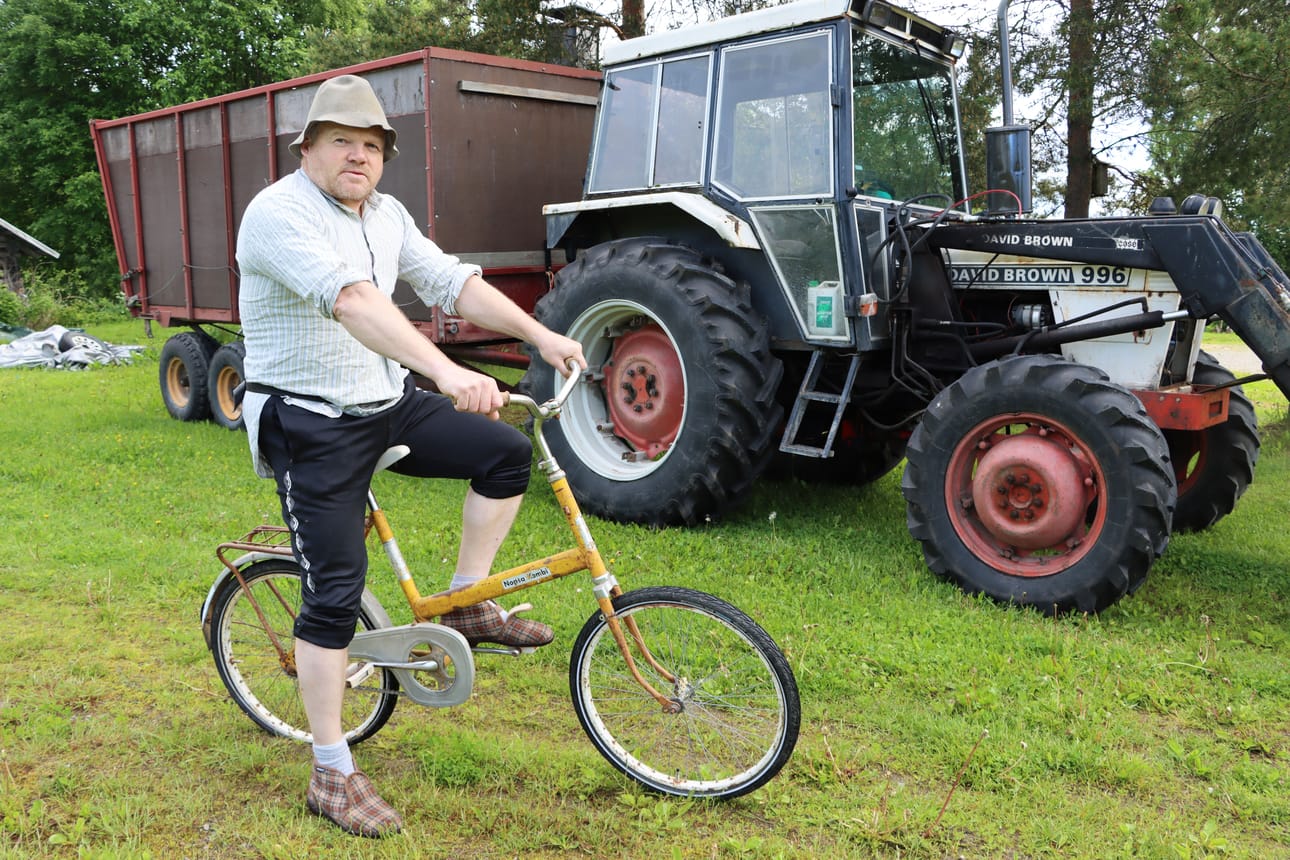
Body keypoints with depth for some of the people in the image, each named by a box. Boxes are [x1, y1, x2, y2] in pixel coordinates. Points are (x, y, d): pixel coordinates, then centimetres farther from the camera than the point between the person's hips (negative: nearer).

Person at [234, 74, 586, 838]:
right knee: (336, 592, -5)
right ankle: (333, 775, 9)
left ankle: (468, 606, 11)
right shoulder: (279, 214, -18)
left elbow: (452, 281, 3)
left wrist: (540, 334, -7)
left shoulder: (386, 215, 8)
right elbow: (350, 298, -35)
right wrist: (446, 370, -48)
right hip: (313, 427, -7)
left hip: (387, 403, 7)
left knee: (507, 452, -6)